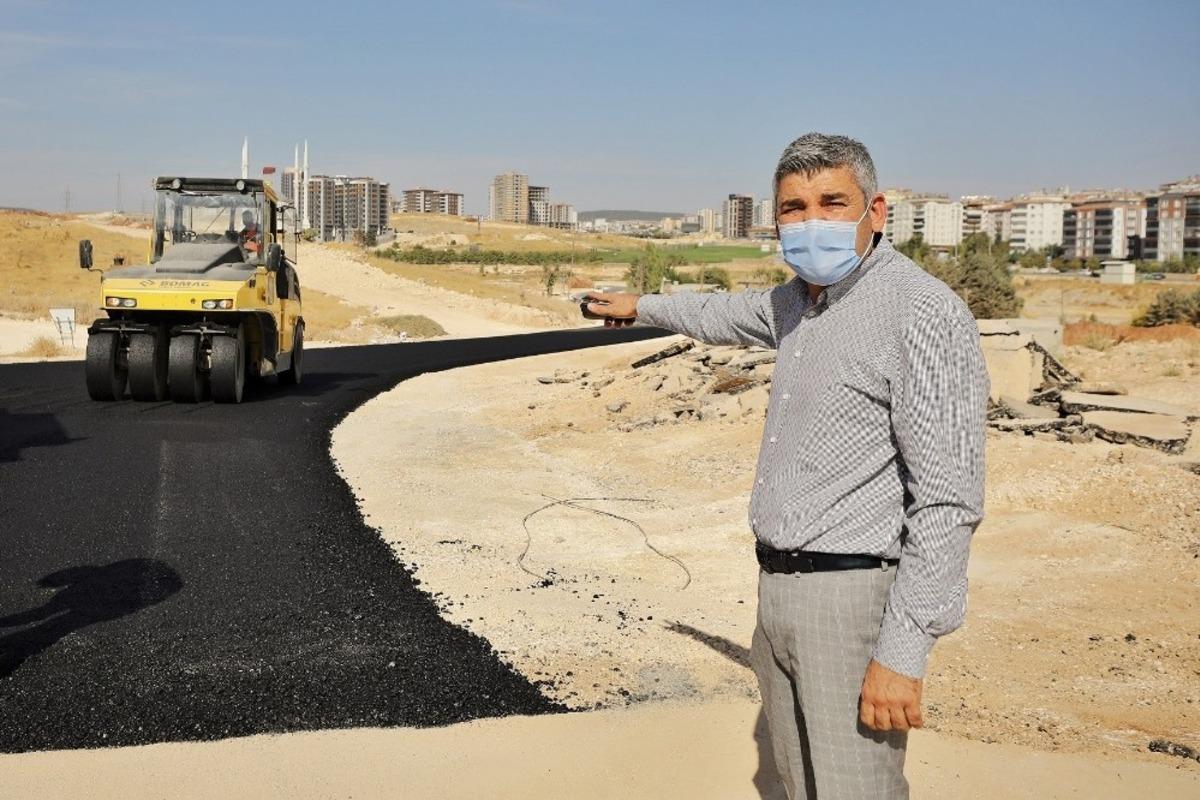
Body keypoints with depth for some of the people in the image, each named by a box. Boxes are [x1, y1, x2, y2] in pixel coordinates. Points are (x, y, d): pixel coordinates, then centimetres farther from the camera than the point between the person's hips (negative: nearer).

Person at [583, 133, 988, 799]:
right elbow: (729, 314, 35)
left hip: (852, 594, -9)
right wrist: (641, 306, 48)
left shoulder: (923, 313, -17)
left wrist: (902, 652, -24)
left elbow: (948, 499, -21)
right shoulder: (799, 300, 11)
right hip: (777, 587, 9)